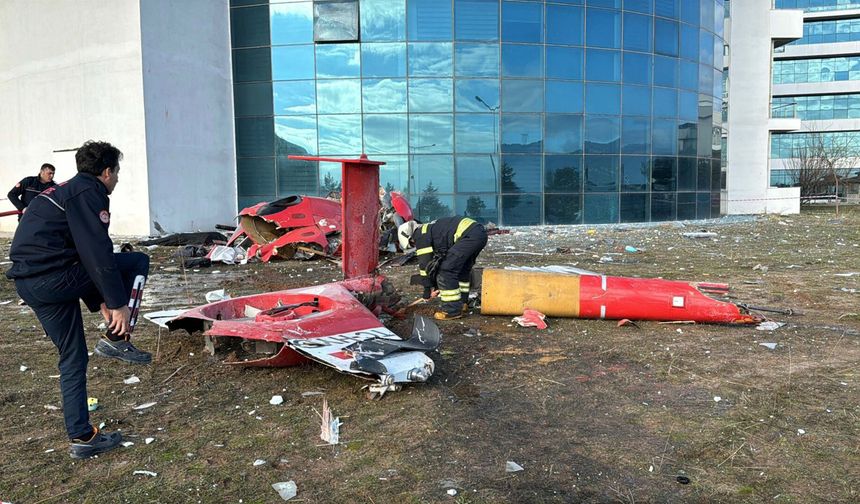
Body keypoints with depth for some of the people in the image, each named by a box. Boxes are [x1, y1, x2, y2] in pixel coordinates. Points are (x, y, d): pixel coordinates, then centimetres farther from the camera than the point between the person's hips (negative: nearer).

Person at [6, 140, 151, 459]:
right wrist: (119, 303, -14)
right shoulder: (89, 193, -6)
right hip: (53, 277, -10)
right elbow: (97, 253, -17)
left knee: (73, 360, 17)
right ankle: (116, 339, 1)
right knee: (138, 261, 3)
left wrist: (99, 302, 26)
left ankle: (82, 438, 22)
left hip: (27, 284, 10)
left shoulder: (65, 192, 25)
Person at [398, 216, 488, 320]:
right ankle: (462, 304, 30)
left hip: (469, 235, -10)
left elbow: (425, 263, 3)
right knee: (462, 269, 24)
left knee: (446, 270, -4)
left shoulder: (420, 235, 3)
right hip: (480, 231, 10)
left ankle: (452, 311, 2)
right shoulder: (429, 228, 30)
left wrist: (427, 289, 13)